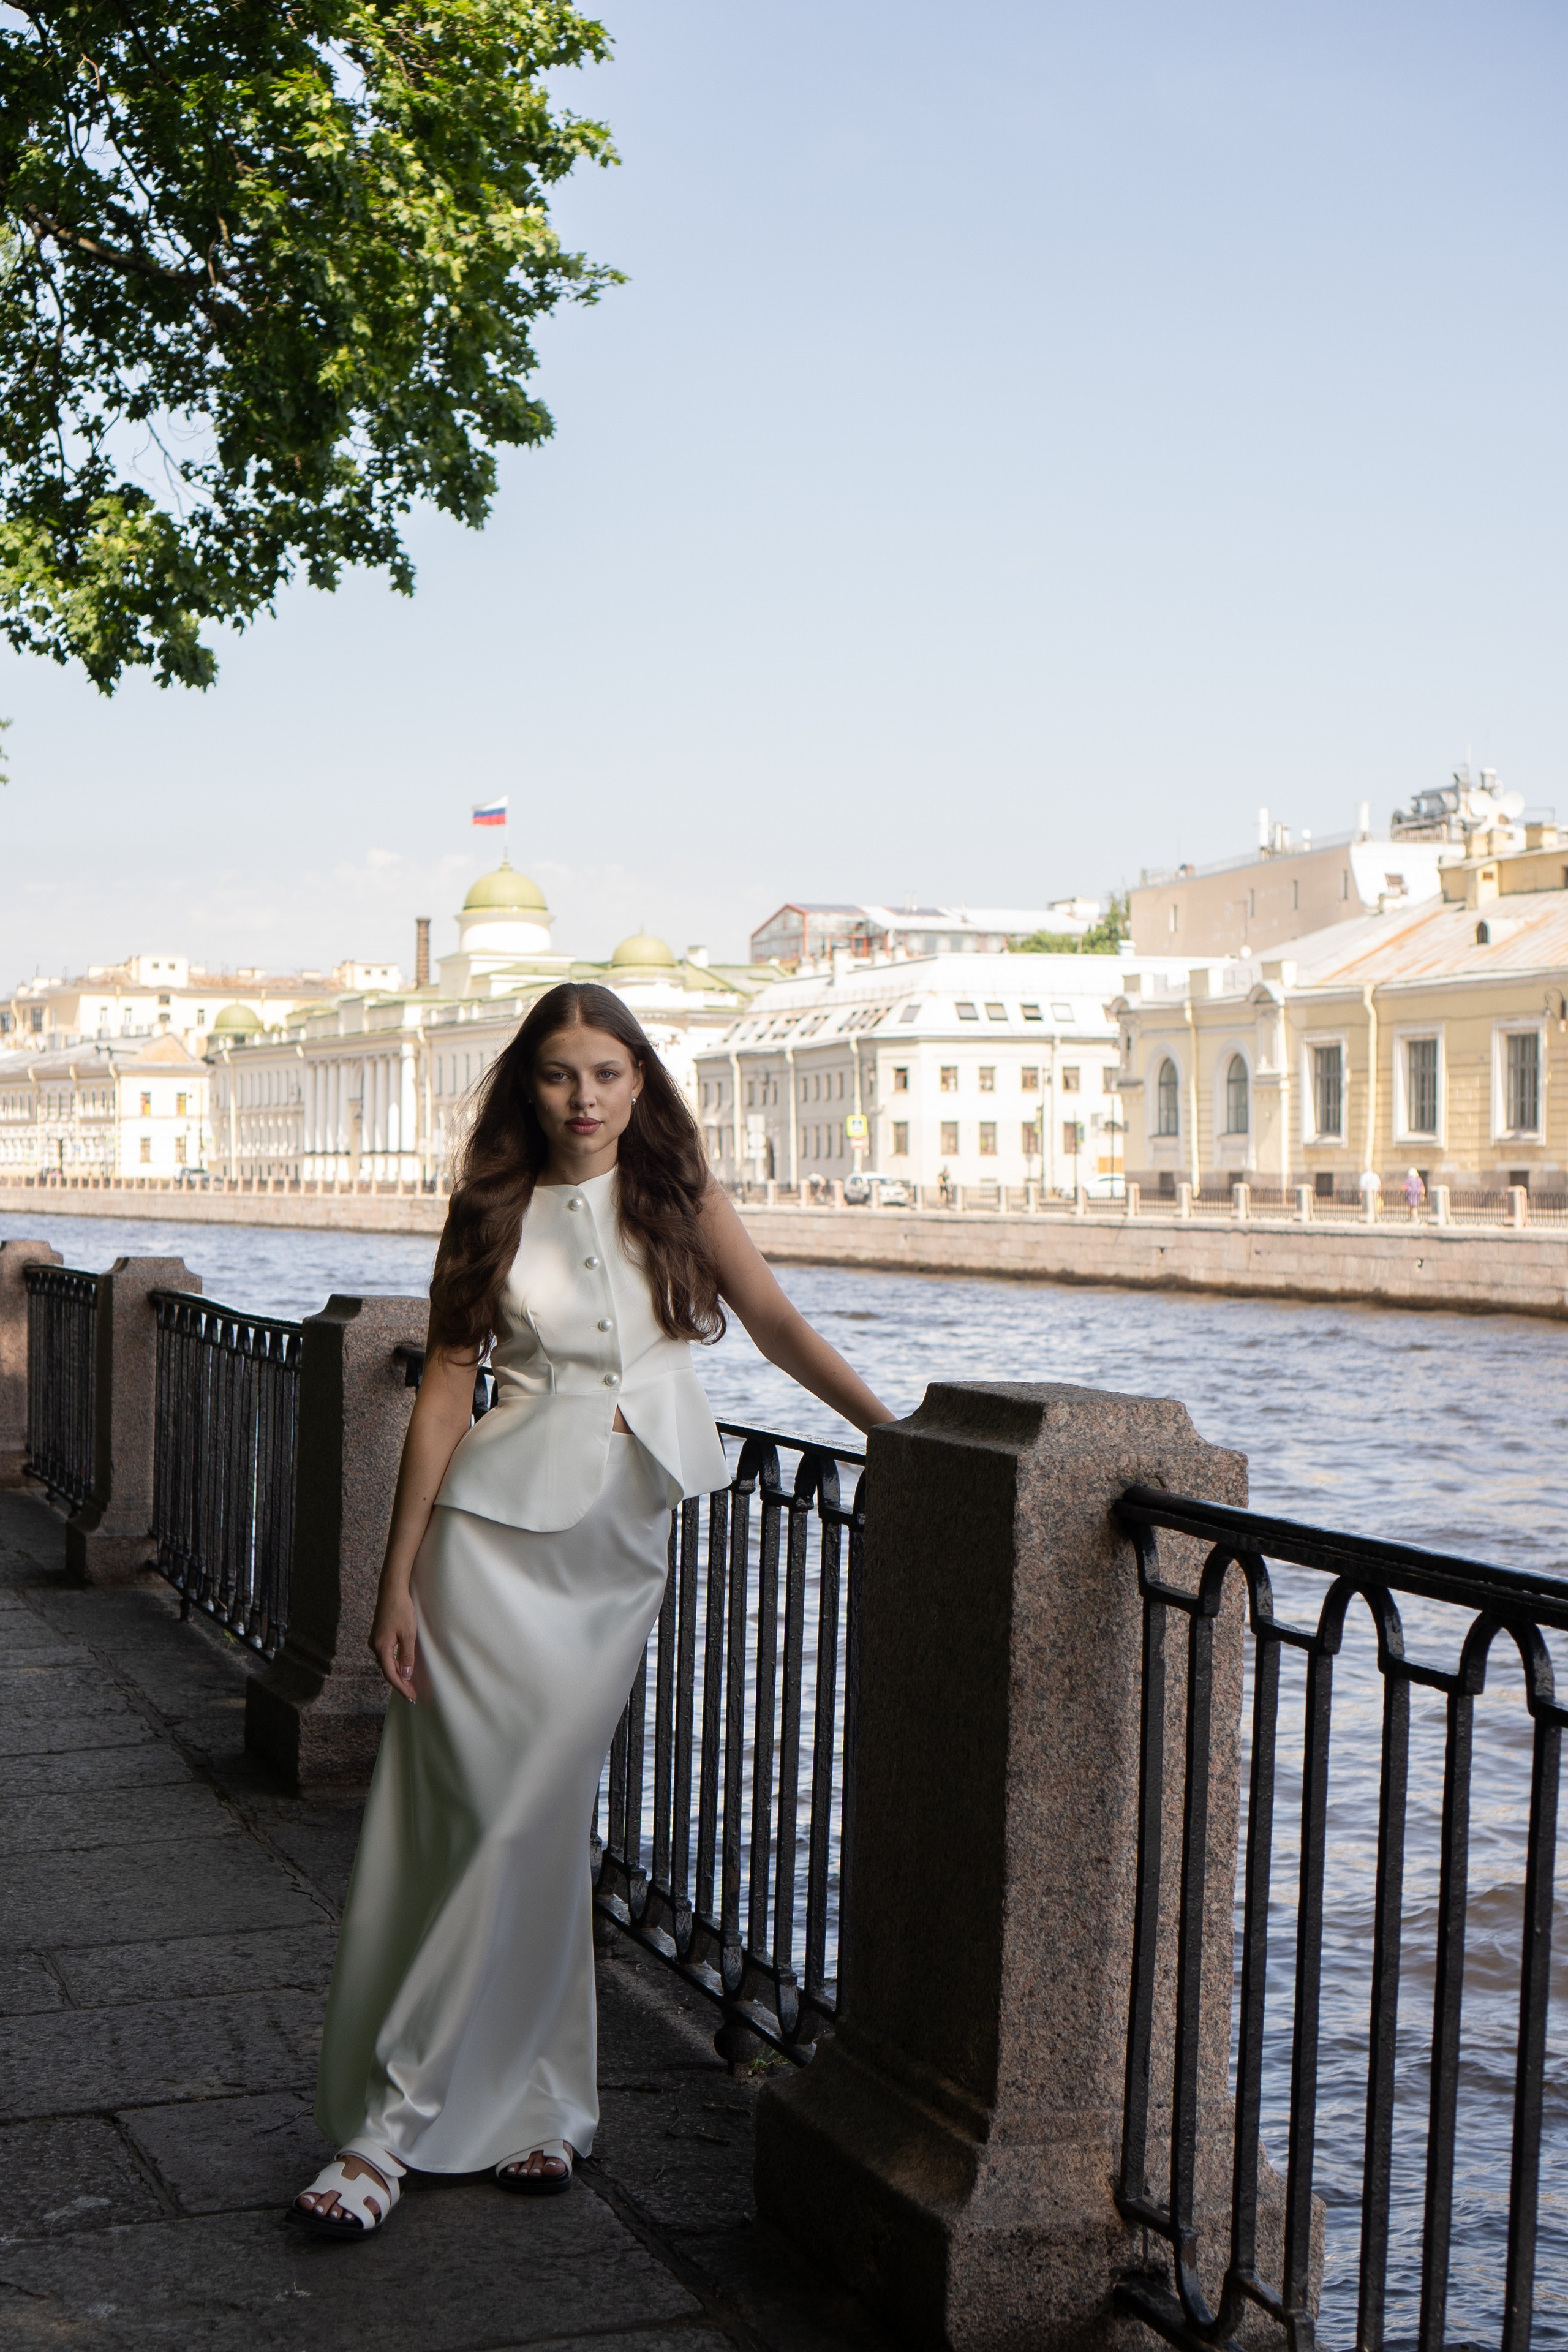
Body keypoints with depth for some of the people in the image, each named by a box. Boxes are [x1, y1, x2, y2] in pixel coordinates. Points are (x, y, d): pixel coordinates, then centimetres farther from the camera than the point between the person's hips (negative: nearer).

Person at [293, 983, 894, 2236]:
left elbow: (775, 1320, 0)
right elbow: (447, 1388, 2)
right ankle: (543, 2104, 8)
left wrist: (890, 1425, -14)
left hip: (624, 1544, 1)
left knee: (537, 1821, 0)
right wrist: (400, 1577, -1)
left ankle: (394, 2121, 10)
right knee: (486, 1816, -5)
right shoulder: (495, 1214, 3)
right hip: (500, 1530, -1)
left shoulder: (680, 1197, 7)